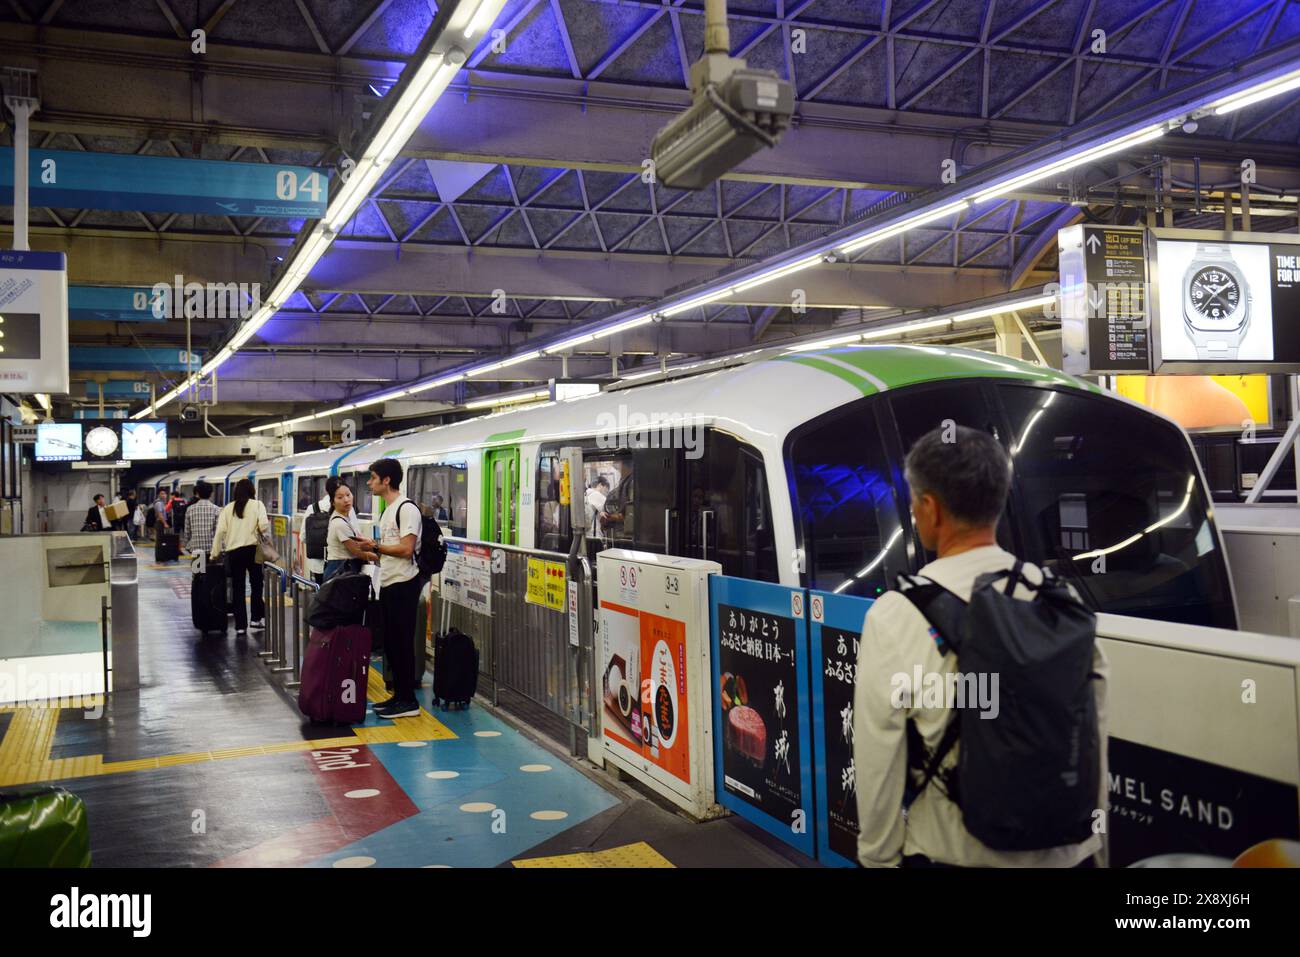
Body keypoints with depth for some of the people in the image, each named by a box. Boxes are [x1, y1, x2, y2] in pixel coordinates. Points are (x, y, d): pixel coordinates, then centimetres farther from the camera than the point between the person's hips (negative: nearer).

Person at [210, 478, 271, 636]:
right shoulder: (257, 505, 0)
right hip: (253, 549, -2)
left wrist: (215, 553, 7)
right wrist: (266, 532, 9)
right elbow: (264, 526, -13)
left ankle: (240, 625, 7)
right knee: (256, 585, 14)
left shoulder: (228, 508, 8)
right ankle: (257, 618, 11)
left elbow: (220, 532, 2)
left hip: (234, 552, 2)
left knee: (238, 589, 7)